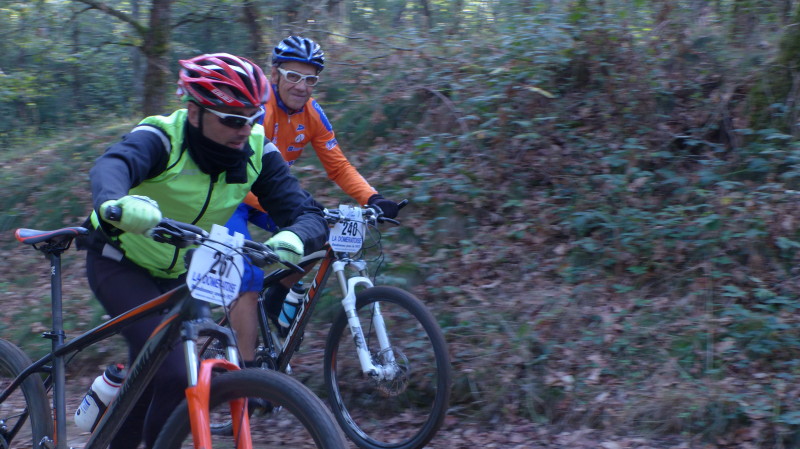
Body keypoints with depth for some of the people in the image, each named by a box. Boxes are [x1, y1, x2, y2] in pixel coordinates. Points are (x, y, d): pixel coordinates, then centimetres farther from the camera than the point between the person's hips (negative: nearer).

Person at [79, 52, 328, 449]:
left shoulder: (257, 152, -14)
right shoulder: (161, 138, -27)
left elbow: (306, 211, -21)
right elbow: (111, 166, -48)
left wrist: (294, 238, -46)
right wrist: (116, 202, -73)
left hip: (179, 273, 5)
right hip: (121, 264, -5)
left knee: (153, 373, 8)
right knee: (171, 374, -22)